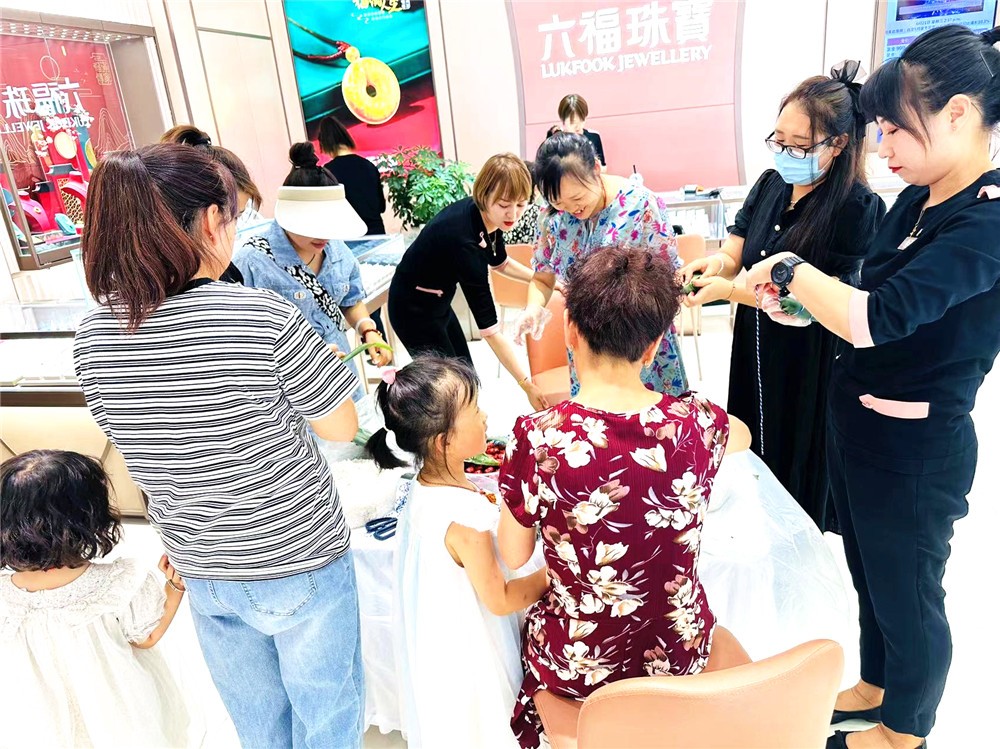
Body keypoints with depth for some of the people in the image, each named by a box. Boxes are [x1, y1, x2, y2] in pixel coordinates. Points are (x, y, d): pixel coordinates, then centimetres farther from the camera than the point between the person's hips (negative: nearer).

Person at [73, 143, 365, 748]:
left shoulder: (93, 336, -7)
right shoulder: (263, 316, -24)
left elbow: (152, 436, 6)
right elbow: (342, 429, -12)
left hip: (202, 573, 5)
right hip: (301, 563, -5)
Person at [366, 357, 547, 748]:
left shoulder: (425, 487, -8)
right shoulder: (465, 518, -33)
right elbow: (500, 600, -21)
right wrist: (553, 572, -12)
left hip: (437, 641, 8)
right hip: (469, 657, -8)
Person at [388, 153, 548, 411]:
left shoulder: (487, 215, -13)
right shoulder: (463, 239, -36)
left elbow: (500, 263, 11)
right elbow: (489, 328, -36)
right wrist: (527, 385, -35)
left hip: (438, 301, 8)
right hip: (414, 309, -8)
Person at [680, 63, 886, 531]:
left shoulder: (856, 208, -20)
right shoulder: (771, 184, -1)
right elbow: (734, 254, 0)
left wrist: (729, 290, -30)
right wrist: (715, 262, -24)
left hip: (809, 365, -6)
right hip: (754, 349, 6)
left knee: (796, 461, 14)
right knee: (754, 448, 23)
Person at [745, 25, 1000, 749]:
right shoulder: (920, 198, 2)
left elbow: (876, 318, -35)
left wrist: (790, 269, -23)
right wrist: (804, 293, -8)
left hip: (915, 449, -8)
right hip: (859, 424, 8)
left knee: (906, 593, 15)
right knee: (870, 575, 26)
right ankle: (877, 686, 52)